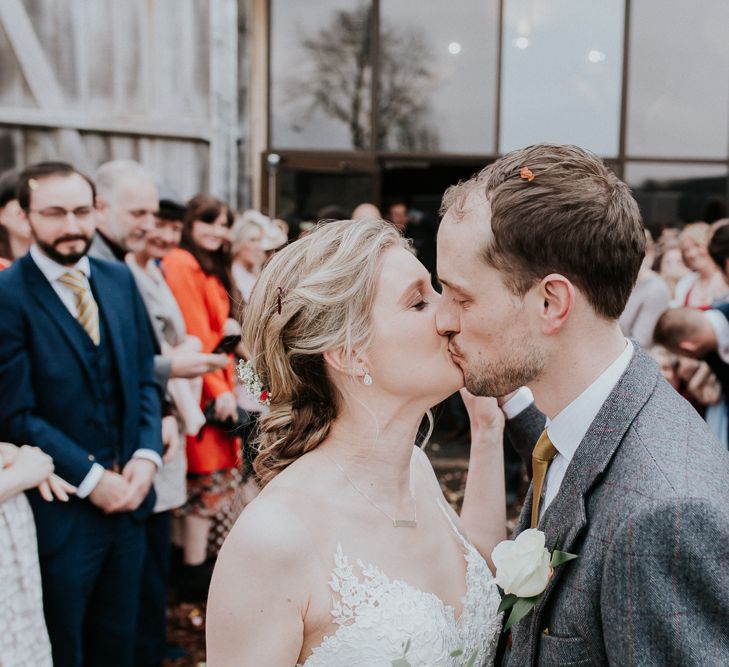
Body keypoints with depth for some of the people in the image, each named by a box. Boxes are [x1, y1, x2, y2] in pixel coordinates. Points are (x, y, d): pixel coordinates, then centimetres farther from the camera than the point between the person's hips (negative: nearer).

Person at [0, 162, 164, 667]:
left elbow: (144, 377, 8)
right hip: (60, 511, -5)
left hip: (128, 497, 5)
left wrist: (146, 455, -6)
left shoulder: (120, 279, 5)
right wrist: (91, 479, -16)